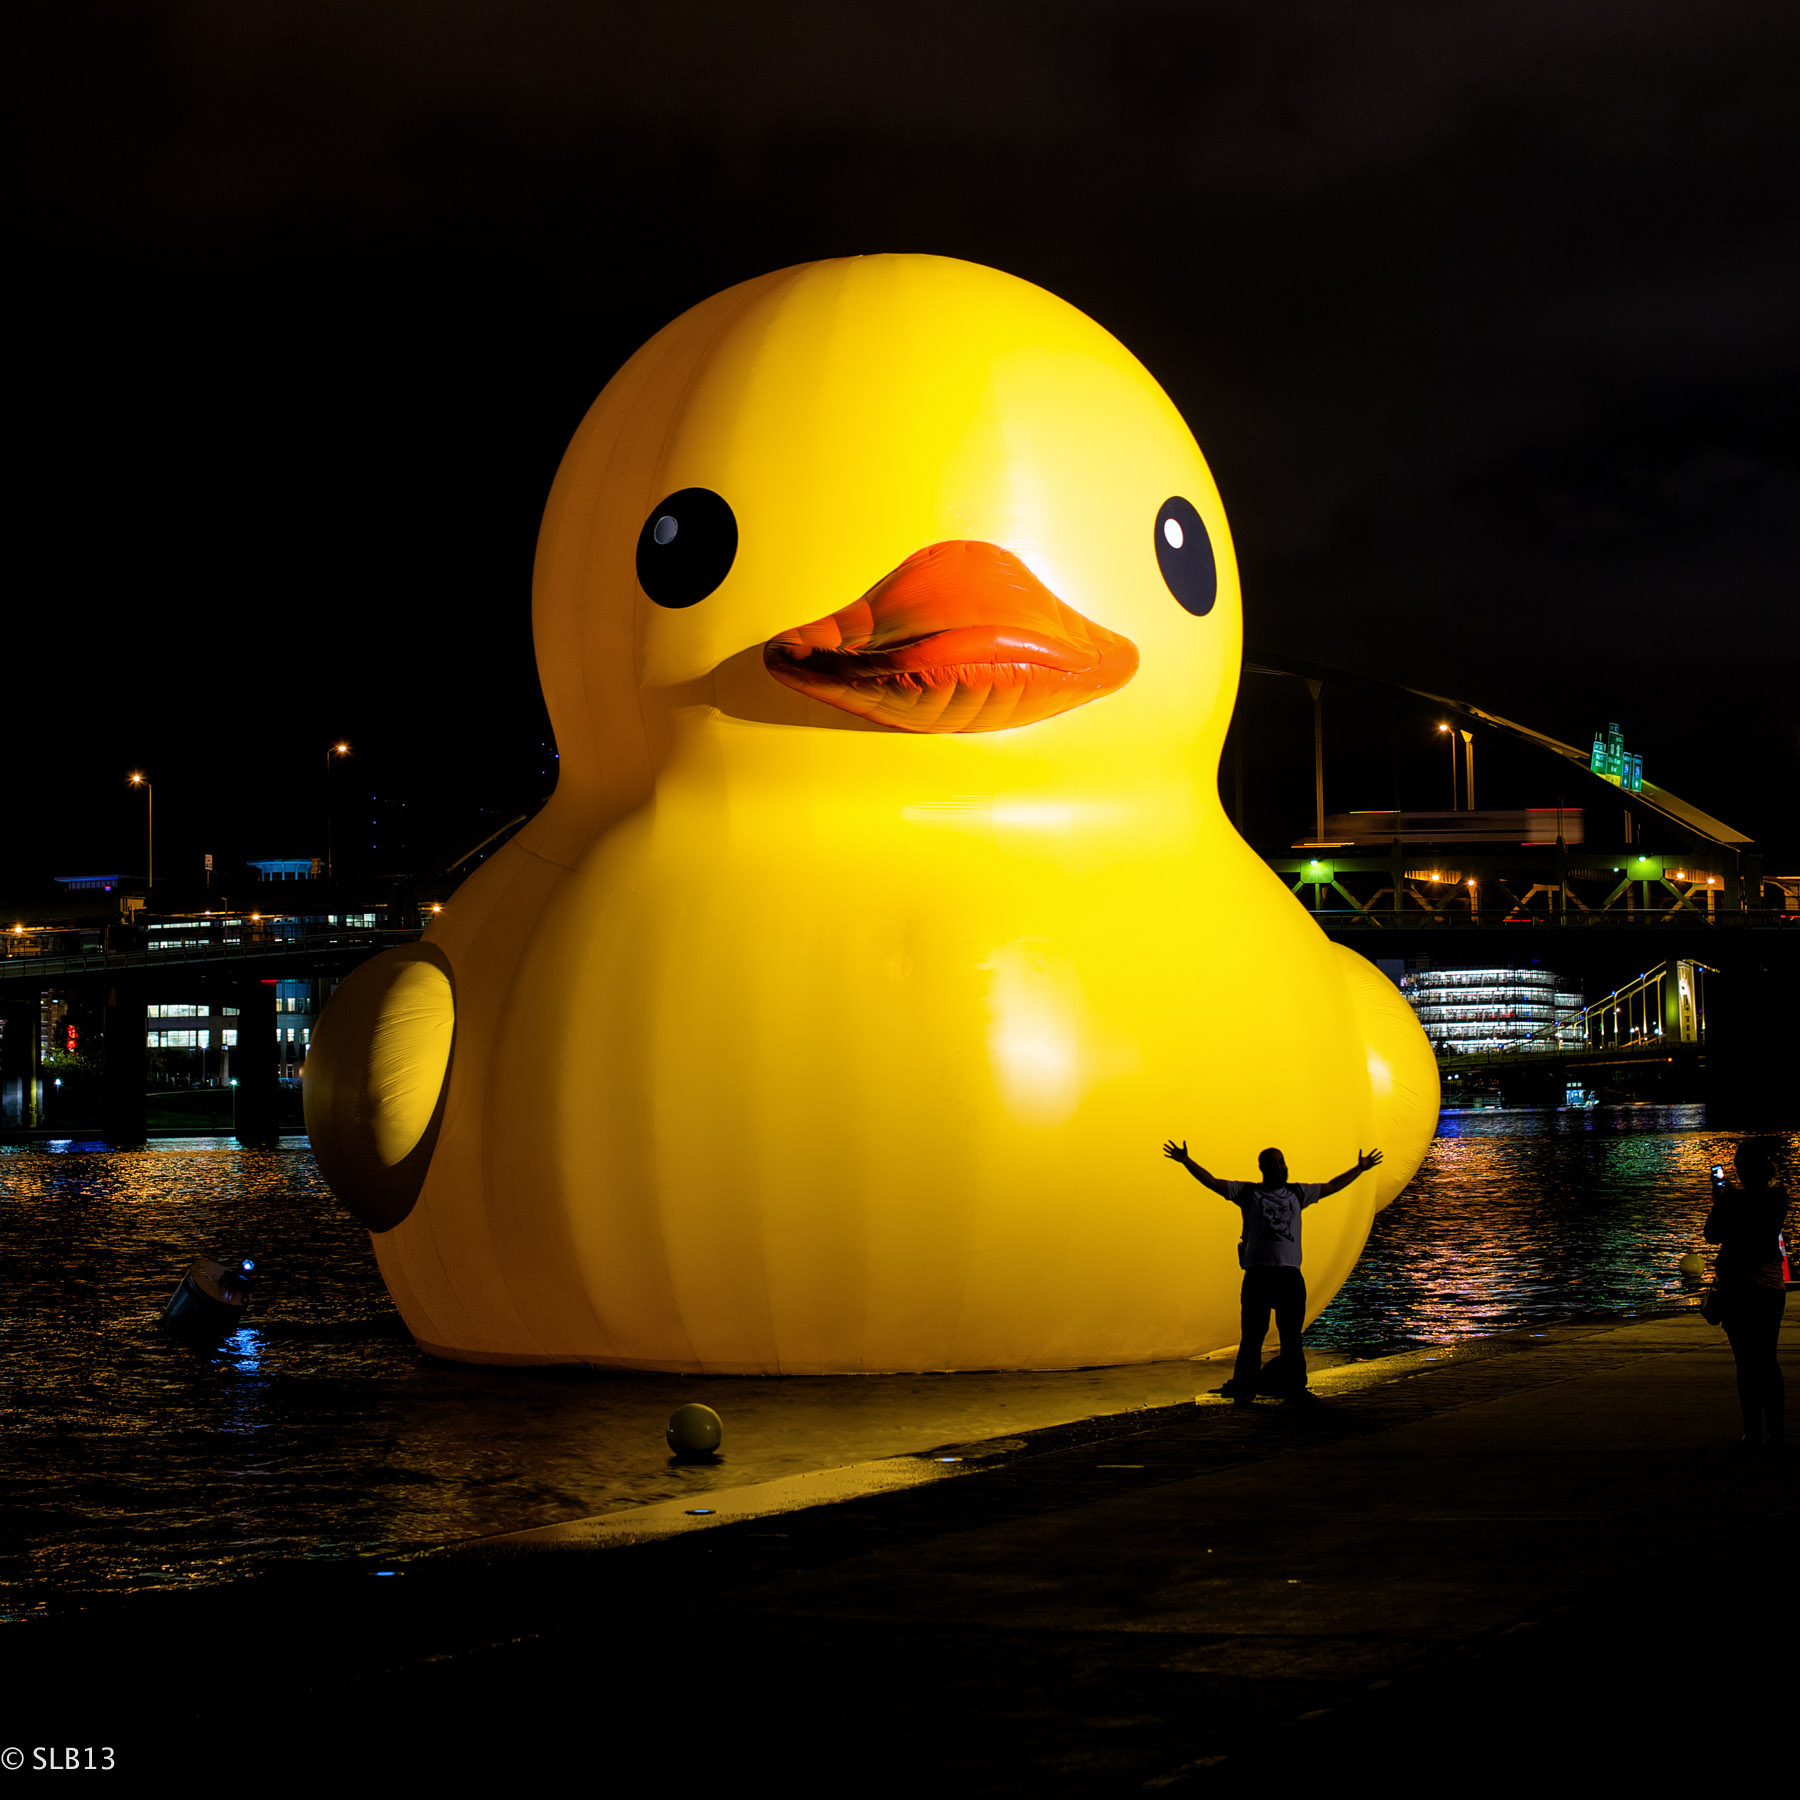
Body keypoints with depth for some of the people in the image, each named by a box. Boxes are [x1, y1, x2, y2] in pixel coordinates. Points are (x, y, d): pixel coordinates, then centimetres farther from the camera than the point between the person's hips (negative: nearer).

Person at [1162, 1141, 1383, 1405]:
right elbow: (1212, 1182, 5)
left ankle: (1294, 1387, 13)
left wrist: (1360, 1168, 29)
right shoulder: (1248, 1192, 9)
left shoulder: (1297, 1193, 17)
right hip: (1258, 1273, -3)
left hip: (1290, 1274, 3)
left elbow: (1332, 1186, 27)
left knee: (1292, 1333, 6)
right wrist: (1186, 1161, -5)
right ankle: (1244, 1390, 2)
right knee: (1252, 1334, -2)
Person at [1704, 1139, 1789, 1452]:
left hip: (1738, 1287, -5)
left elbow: (1713, 1236, -2)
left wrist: (1718, 1203, 10)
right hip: (1772, 1287, 5)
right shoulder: (1779, 1197, 0)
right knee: (1768, 1360, 12)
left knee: (1747, 1361, 0)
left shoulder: (1733, 1199, -15)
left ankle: (1753, 1432, 0)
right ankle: (1775, 1432, 12)